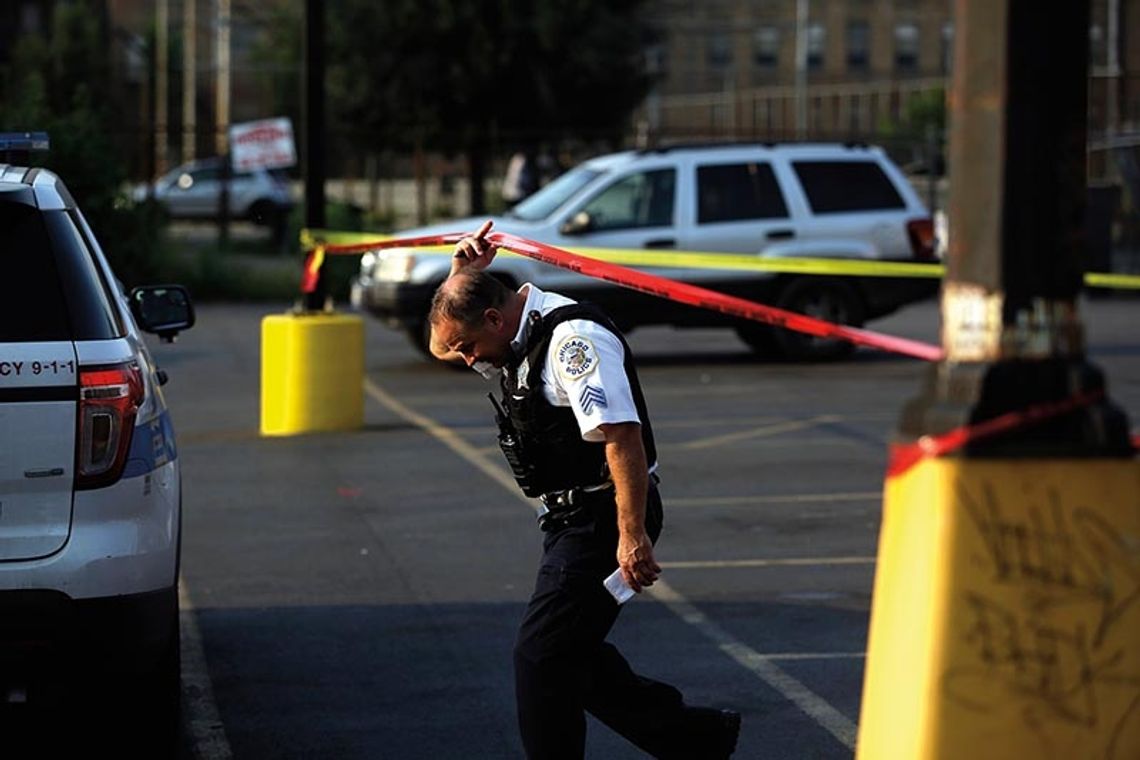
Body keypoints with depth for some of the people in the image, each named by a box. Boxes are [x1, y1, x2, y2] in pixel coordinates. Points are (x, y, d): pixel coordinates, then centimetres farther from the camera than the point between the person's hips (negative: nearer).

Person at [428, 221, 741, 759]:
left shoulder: (572, 339, -20)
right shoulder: (522, 335, 12)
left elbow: (622, 436, -27)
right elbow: (442, 345, 28)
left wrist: (632, 535, -29)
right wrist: (462, 273, 9)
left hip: (603, 520, -11)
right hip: (574, 520, 11)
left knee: (541, 655, -9)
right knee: (571, 655, 14)